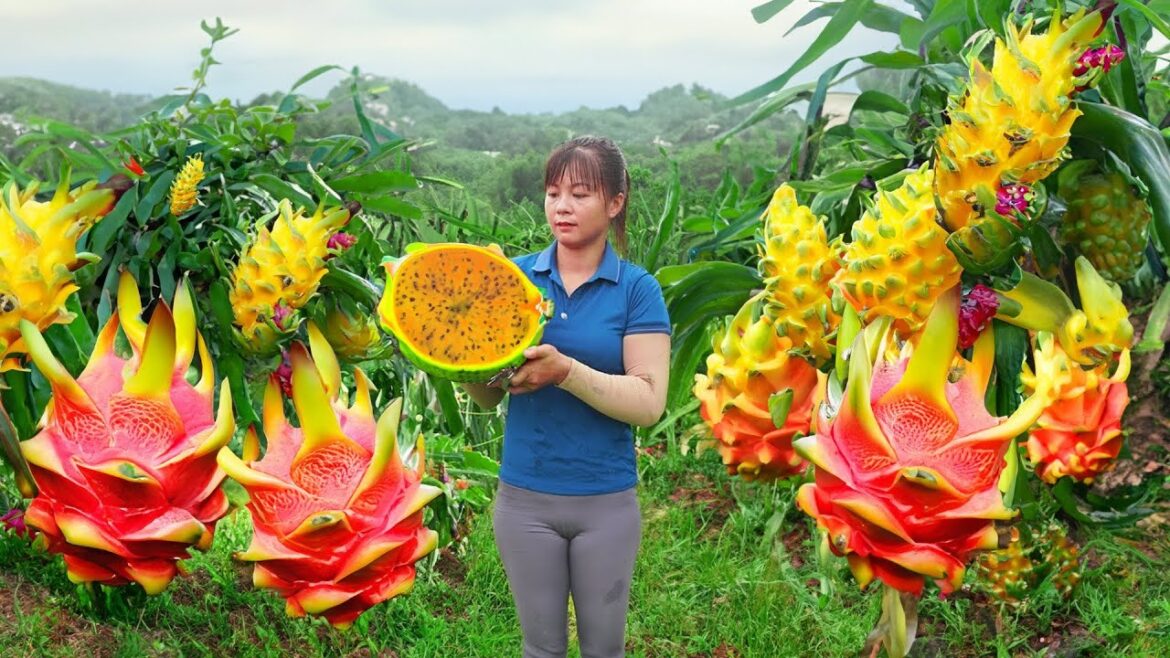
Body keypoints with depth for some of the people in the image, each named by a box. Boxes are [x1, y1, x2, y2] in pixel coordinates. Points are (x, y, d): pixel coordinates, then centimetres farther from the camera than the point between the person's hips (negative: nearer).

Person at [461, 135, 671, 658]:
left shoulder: (637, 288, -6)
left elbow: (649, 402, -15)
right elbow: (489, 397, 4)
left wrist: (566, 370, -28)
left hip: (607, 500, -1)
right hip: (525, 496, 2)